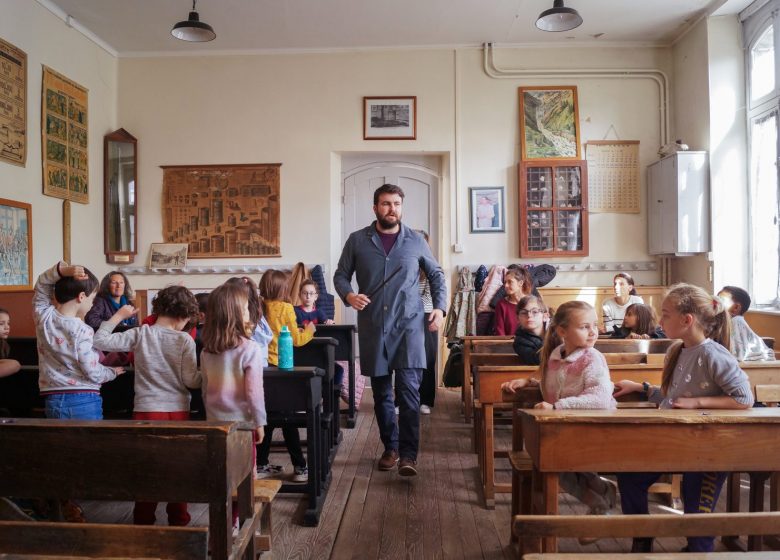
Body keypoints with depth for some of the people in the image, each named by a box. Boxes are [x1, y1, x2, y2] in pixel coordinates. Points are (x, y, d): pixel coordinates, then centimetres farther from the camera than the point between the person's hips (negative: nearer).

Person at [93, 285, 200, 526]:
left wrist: (119, 315, 7)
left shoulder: (140, 334, -3)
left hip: (146, 410, 1)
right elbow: (191, 380, -8)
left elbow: (100, 341, -3)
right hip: (178, 412, -1)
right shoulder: (185, 340, -7)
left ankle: (143, 521, 22)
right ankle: (178, 520, 23)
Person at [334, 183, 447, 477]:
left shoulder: (416, 240, 4)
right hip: (372, 327, 2)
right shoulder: (357, 240, 3)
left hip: (408, 325, -1)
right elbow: (340, 275, 9)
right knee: (381, 393, 11)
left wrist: (440, 307, 0)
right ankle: (390, 447, 27)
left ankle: (408, 454, -2)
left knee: (408, 390, -10)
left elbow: (436, 275, 13)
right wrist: (348, 295, -13)